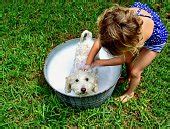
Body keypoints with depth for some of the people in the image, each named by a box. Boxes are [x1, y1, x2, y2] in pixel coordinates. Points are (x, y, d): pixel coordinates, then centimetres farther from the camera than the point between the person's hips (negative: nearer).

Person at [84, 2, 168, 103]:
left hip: (155, 39, -4)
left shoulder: (141, 34, -47)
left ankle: (130, 93, 33)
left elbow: (124, 58, -29)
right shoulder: (117, 17, -36)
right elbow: (98, 42, -24)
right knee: (129, 59, 14)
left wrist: (99, 63, -19)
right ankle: (129, 78, 47)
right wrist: (87, 65, -20)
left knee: (135, 72, 3)